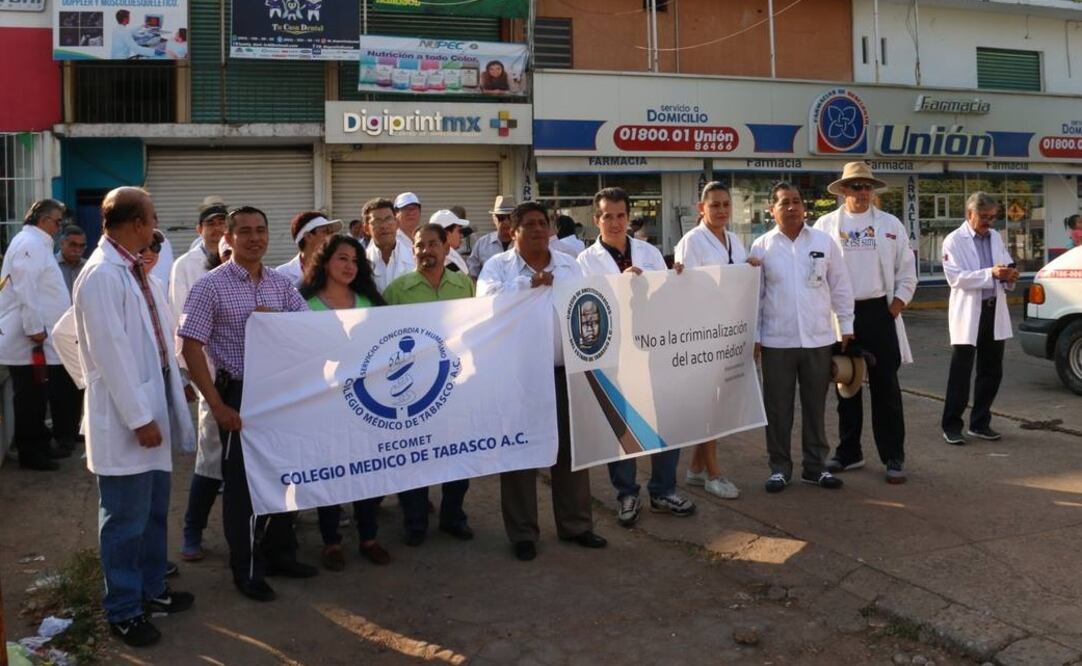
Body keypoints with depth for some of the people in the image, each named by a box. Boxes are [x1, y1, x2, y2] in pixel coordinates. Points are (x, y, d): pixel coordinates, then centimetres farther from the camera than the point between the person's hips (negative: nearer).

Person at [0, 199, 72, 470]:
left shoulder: (36, 244, 18)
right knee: (30, 398, -2)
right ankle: (29, 453, 5)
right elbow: (25, 290, -21)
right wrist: (35, 329, -22)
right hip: (29, 339, -10)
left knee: (37, 396, 16)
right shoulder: (29, 244, -14)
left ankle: (39, 445, 24)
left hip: (34, 337, 10)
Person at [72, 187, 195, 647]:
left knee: (154, 513, 20)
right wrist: (139, 418, -20)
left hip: (153, 405, 9)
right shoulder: (102, 275, -18)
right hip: (125, 419, -9)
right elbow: (111, 353, -21)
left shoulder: (135, 271, 10)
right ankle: (123, 611, 18)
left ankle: (151, 590, 35)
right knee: (126, 520, 4)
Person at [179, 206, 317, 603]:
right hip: (239, 394, -5)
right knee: (242, 481, 5)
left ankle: (279, 553, 31)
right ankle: (246, 569, 20)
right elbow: (191, 348, -12)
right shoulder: (211, 286, -8)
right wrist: (217, 405, -15)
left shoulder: (281, 283, 6)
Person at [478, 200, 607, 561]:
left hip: (564, 371, 3)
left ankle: (575, 524, 24)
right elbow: (487, 299, -16)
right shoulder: (497, 265, 0)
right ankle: (523, 532, 17)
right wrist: (529, 284, -21)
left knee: (571, 447, 9)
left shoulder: (569, 265, 11)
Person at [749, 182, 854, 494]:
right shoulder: (762, 246, 0)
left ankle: (815, 465, 24)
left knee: (815, 405, 11)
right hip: (777, 341, -1)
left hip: (818, 339, 1)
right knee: (778, 407, 6)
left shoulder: (824, 241, 3)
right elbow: (754, 295, 2)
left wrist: (846, 327, 5)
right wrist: (754, 336, 0)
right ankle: (779, 466, 19)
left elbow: (840, 287, 7)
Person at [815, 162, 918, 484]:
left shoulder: (890, 224, 7)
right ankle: (849, 452, 21)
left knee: (886, 387, 1)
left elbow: (906, 269, 9)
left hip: (879, 313, 0)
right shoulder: (826, 225, 4)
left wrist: (899, 302, -1)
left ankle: (893, 457, 8)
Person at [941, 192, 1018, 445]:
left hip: (995, 311, 6)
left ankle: (980, 423, 23)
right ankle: (952, 426, 7)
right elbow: (955, 278, -16)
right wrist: (990, 273, -24)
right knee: (960, 374, -1)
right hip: (968, 314, -6)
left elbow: (1006, 266, 17)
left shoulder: (996, 237, 13)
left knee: (992, 372, 11)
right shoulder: (954, 241, -7)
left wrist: (1009, 276, -7)